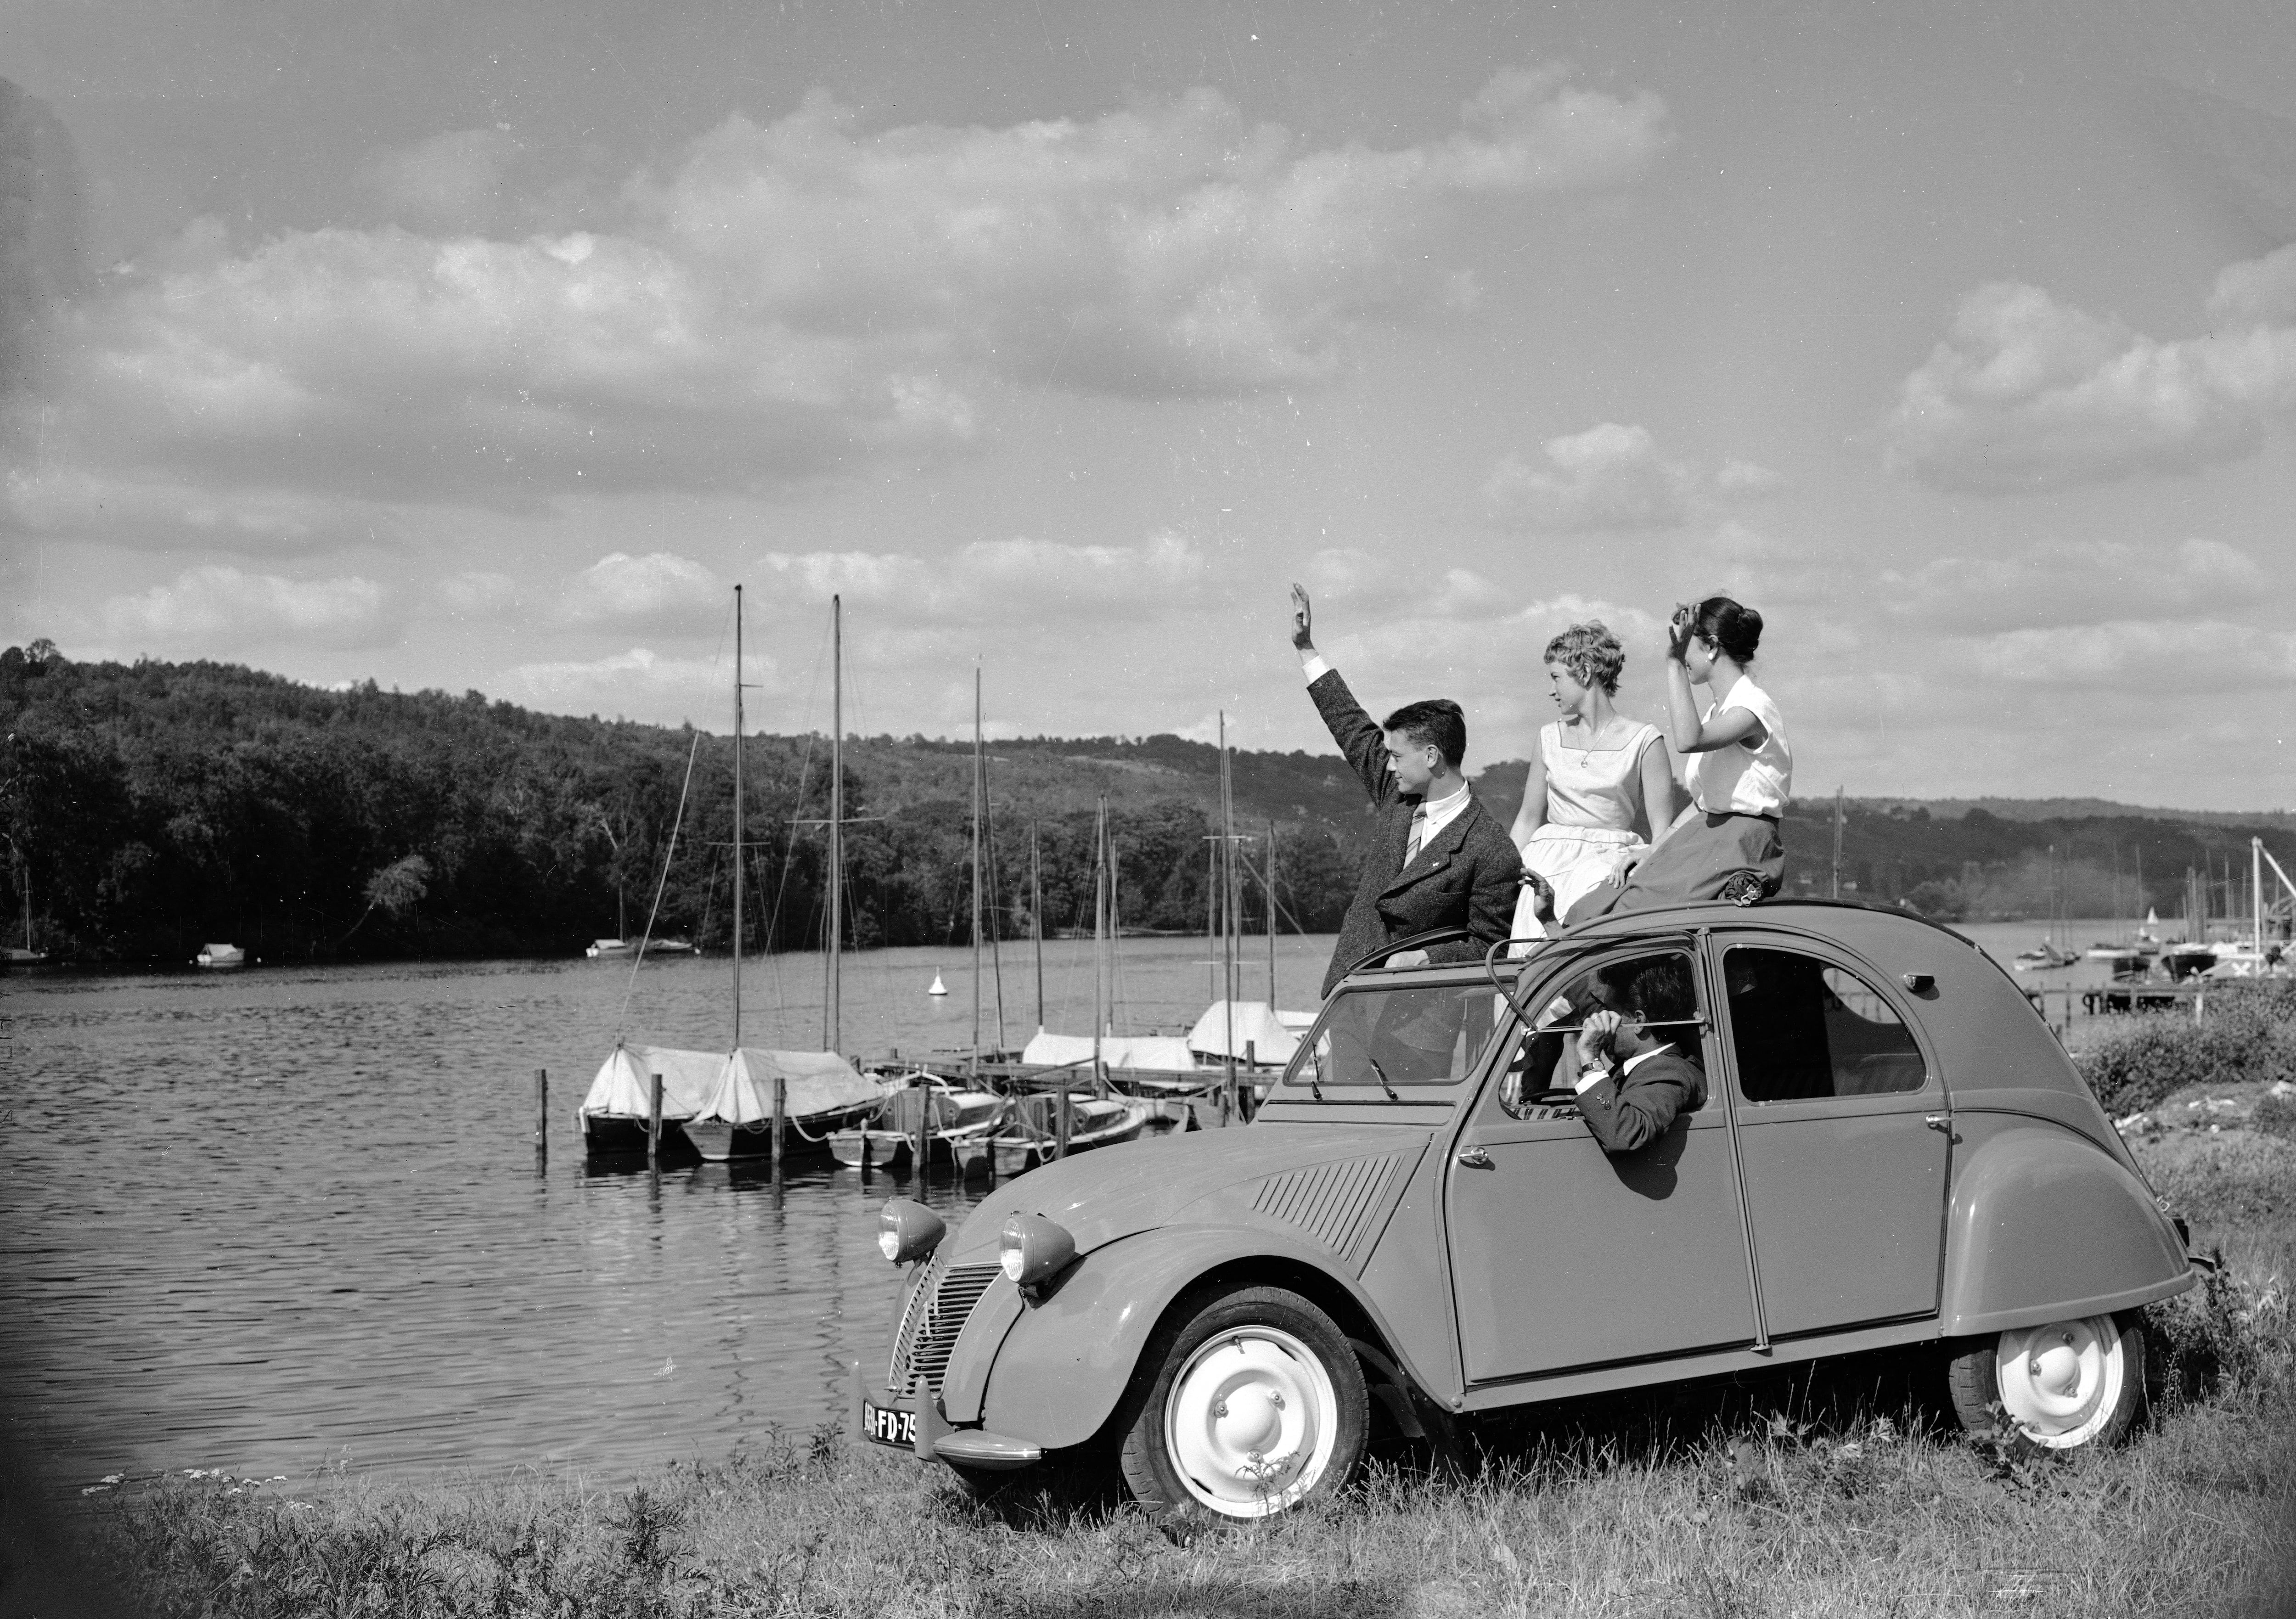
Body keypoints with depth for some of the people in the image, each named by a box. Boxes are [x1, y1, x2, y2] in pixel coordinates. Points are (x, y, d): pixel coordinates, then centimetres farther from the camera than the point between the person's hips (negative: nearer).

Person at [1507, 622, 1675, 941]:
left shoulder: (1643, 741, 2)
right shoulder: (1551, 738, 15)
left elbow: (1664, 836, -1)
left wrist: (1632, 857, -19)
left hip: (1608, 859, -3)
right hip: (1548, 856, 3)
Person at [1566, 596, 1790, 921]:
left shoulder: (1753, 705, -11)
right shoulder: (1717, 711, 19)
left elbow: (1688, 740, -31)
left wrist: (1675, 661, -25)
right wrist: (1651, 853, 14)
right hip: (1704, 842, 9)